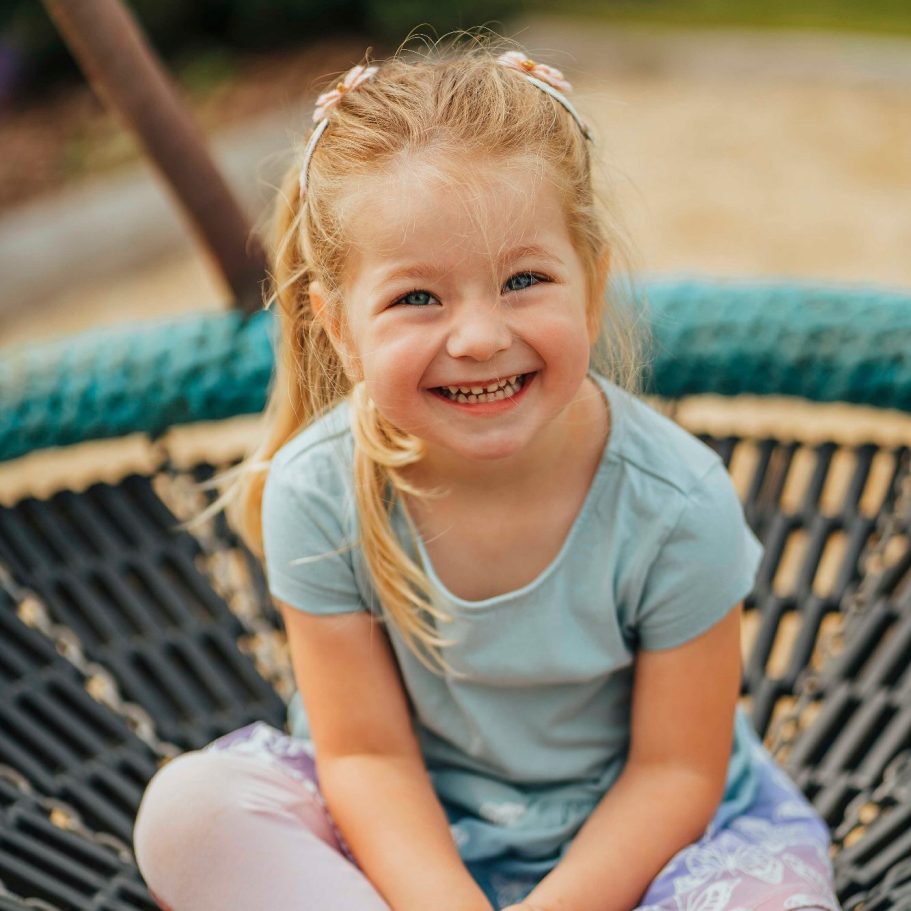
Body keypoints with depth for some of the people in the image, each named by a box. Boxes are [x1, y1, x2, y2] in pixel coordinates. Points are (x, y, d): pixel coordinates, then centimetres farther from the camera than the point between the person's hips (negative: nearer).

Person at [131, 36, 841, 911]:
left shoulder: (677, 502, -24)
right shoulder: (316, 495, -20)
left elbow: (675, 770, -14)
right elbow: (368, 752, -13)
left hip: (628, 830, 0)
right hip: (412, 830, 1)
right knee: (187, 810, -22)